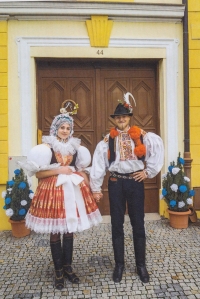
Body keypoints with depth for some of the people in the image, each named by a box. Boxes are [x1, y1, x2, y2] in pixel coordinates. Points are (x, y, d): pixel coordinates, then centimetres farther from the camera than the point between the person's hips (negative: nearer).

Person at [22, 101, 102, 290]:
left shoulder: (75, 146, 9)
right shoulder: (47, 146, -4)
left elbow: (81, 170, 15)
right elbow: (38, 173, -8)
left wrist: (89, 189, 7)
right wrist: (58, 170, -15)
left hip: (72, 191, 4)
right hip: (52, 191, -3)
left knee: (69, 231, 12)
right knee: (55, 233, 6)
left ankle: (68, 268, 29)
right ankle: (58, 271, 24)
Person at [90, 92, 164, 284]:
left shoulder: (141, 136, -1)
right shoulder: (107, 140, -1)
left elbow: (158, 149, 1)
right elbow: (98, 163, -1)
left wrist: (149, 171, -2)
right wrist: (96, 188, -2)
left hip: (135, 182, 0)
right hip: (116, 183, 1)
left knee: (138, 224, 9)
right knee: (117, 225, 10)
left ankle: (141, 265, 27)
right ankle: (119, 264, 27)